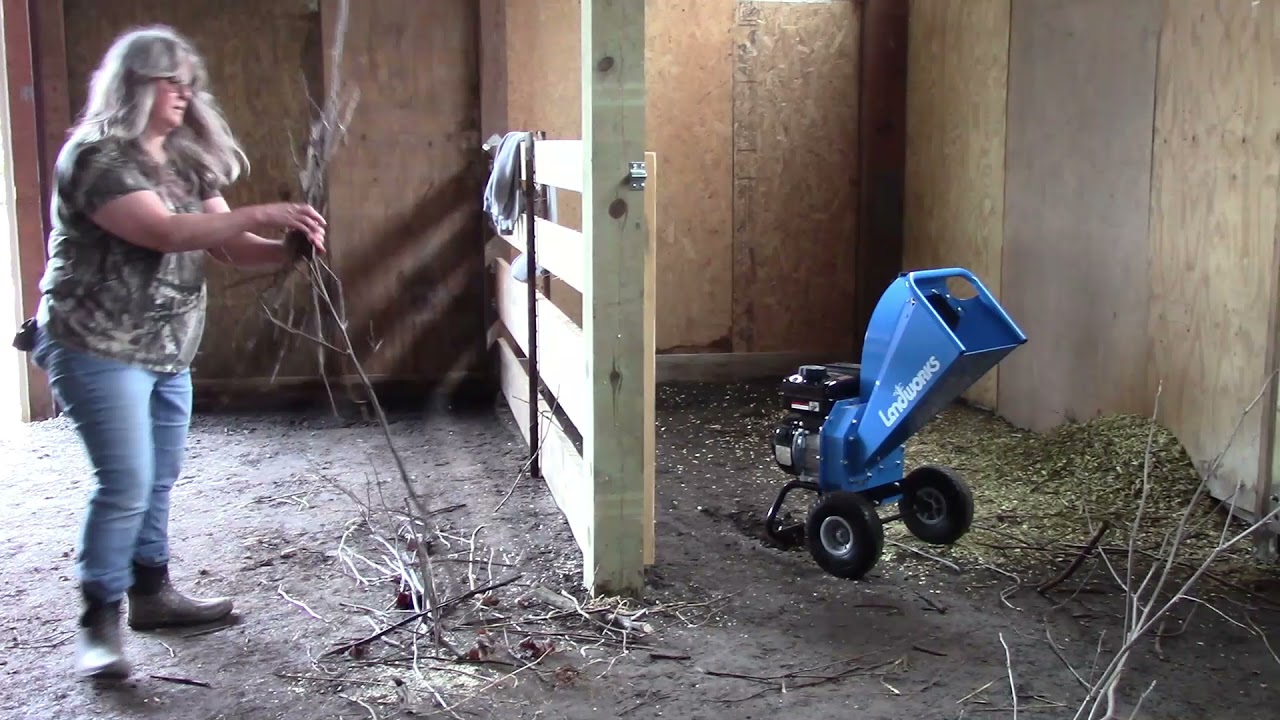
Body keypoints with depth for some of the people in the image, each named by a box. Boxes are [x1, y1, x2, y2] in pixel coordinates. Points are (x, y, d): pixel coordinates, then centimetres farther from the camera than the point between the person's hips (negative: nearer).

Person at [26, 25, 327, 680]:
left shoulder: (186, 161, 11)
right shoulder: (95, 155, -14)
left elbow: (227, 245, 7)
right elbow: (162, 232, -27)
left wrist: (286, 248, -13)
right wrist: (261, 214, -27)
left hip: (167, 350, 8)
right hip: (99, 348, -8)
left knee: (160, 478, 15)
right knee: (125, 483, -10)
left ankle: (151, 592, 29)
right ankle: (98, 622, 2)